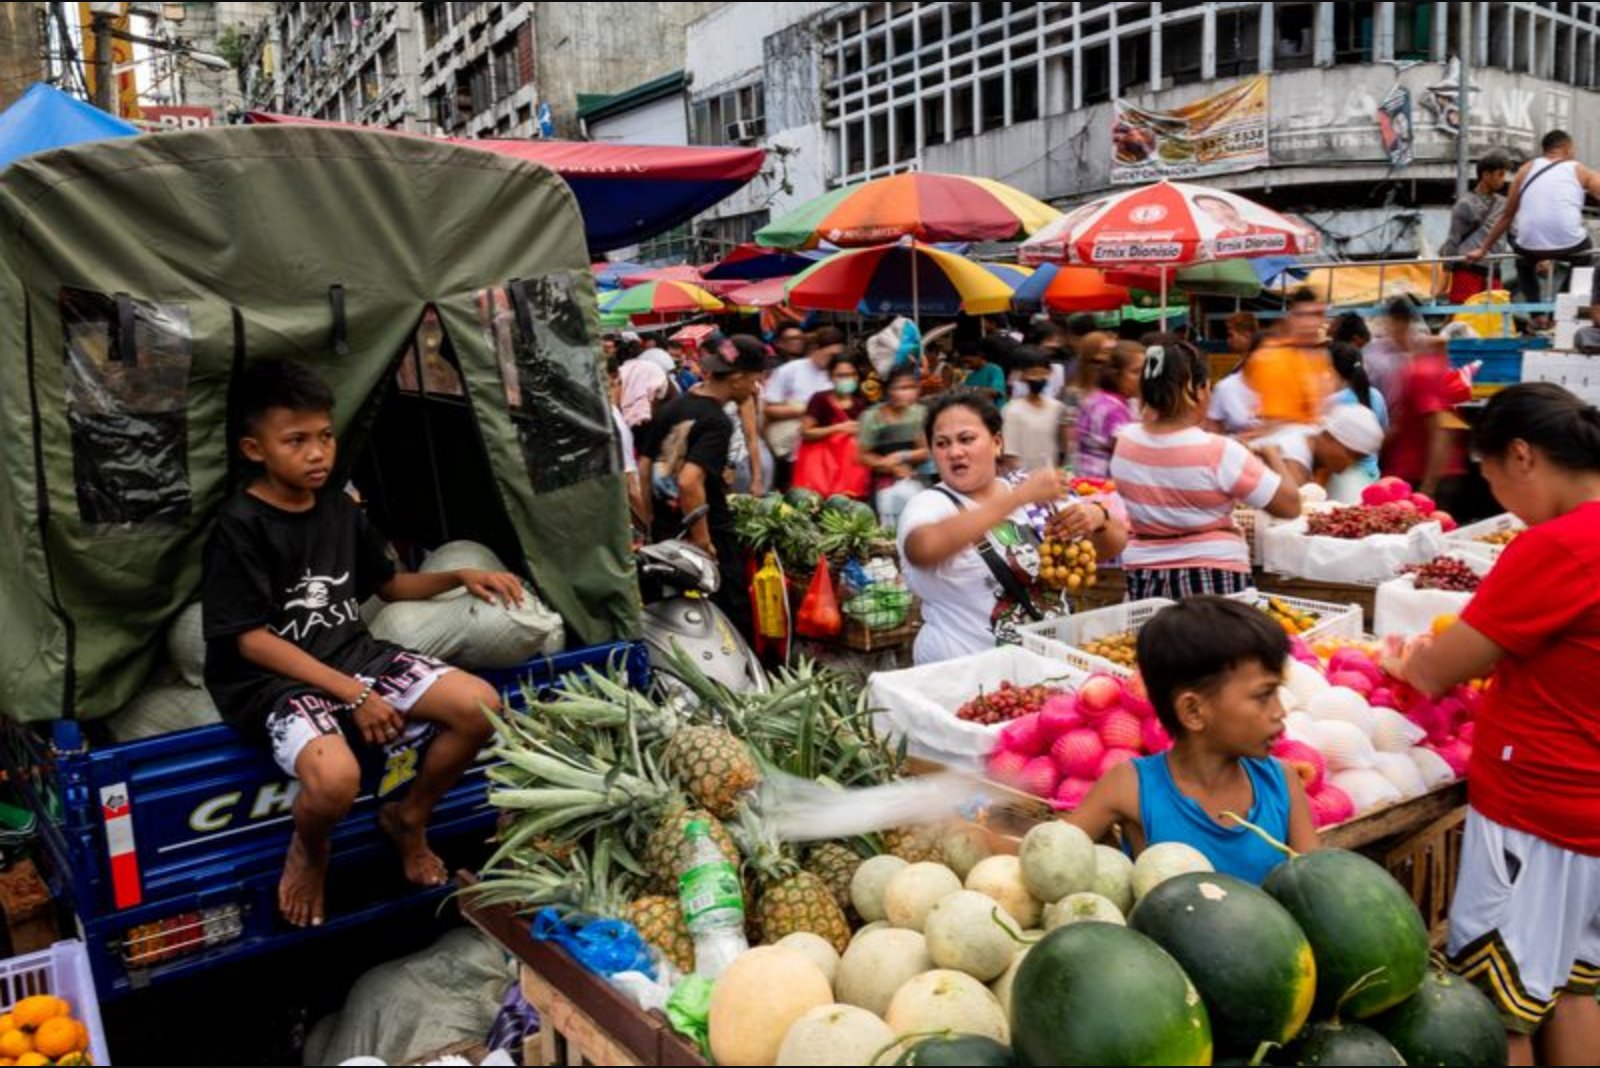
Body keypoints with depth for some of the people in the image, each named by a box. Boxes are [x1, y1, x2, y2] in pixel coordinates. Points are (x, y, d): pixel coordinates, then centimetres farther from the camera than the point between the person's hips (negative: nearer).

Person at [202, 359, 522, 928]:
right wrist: (352, 693, -20)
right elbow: (253, 640, -16)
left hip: (353, 652, 6)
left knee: (480, 706, -12)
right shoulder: (240, 527, -13)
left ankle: (408, 817, 14)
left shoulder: (340, 507, 7)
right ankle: (308, 852, 5)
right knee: (336, 779, -36)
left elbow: (389, 585, 20)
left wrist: (459, 576, 1)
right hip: (275, 677, -6)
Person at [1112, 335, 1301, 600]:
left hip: (1144, 580, 5)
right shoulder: (1219, 453, -18)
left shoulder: (1125, 443, -3)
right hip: (1212, 581, -4)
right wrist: (1272, 456, 5)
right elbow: (1290, 506, -10)